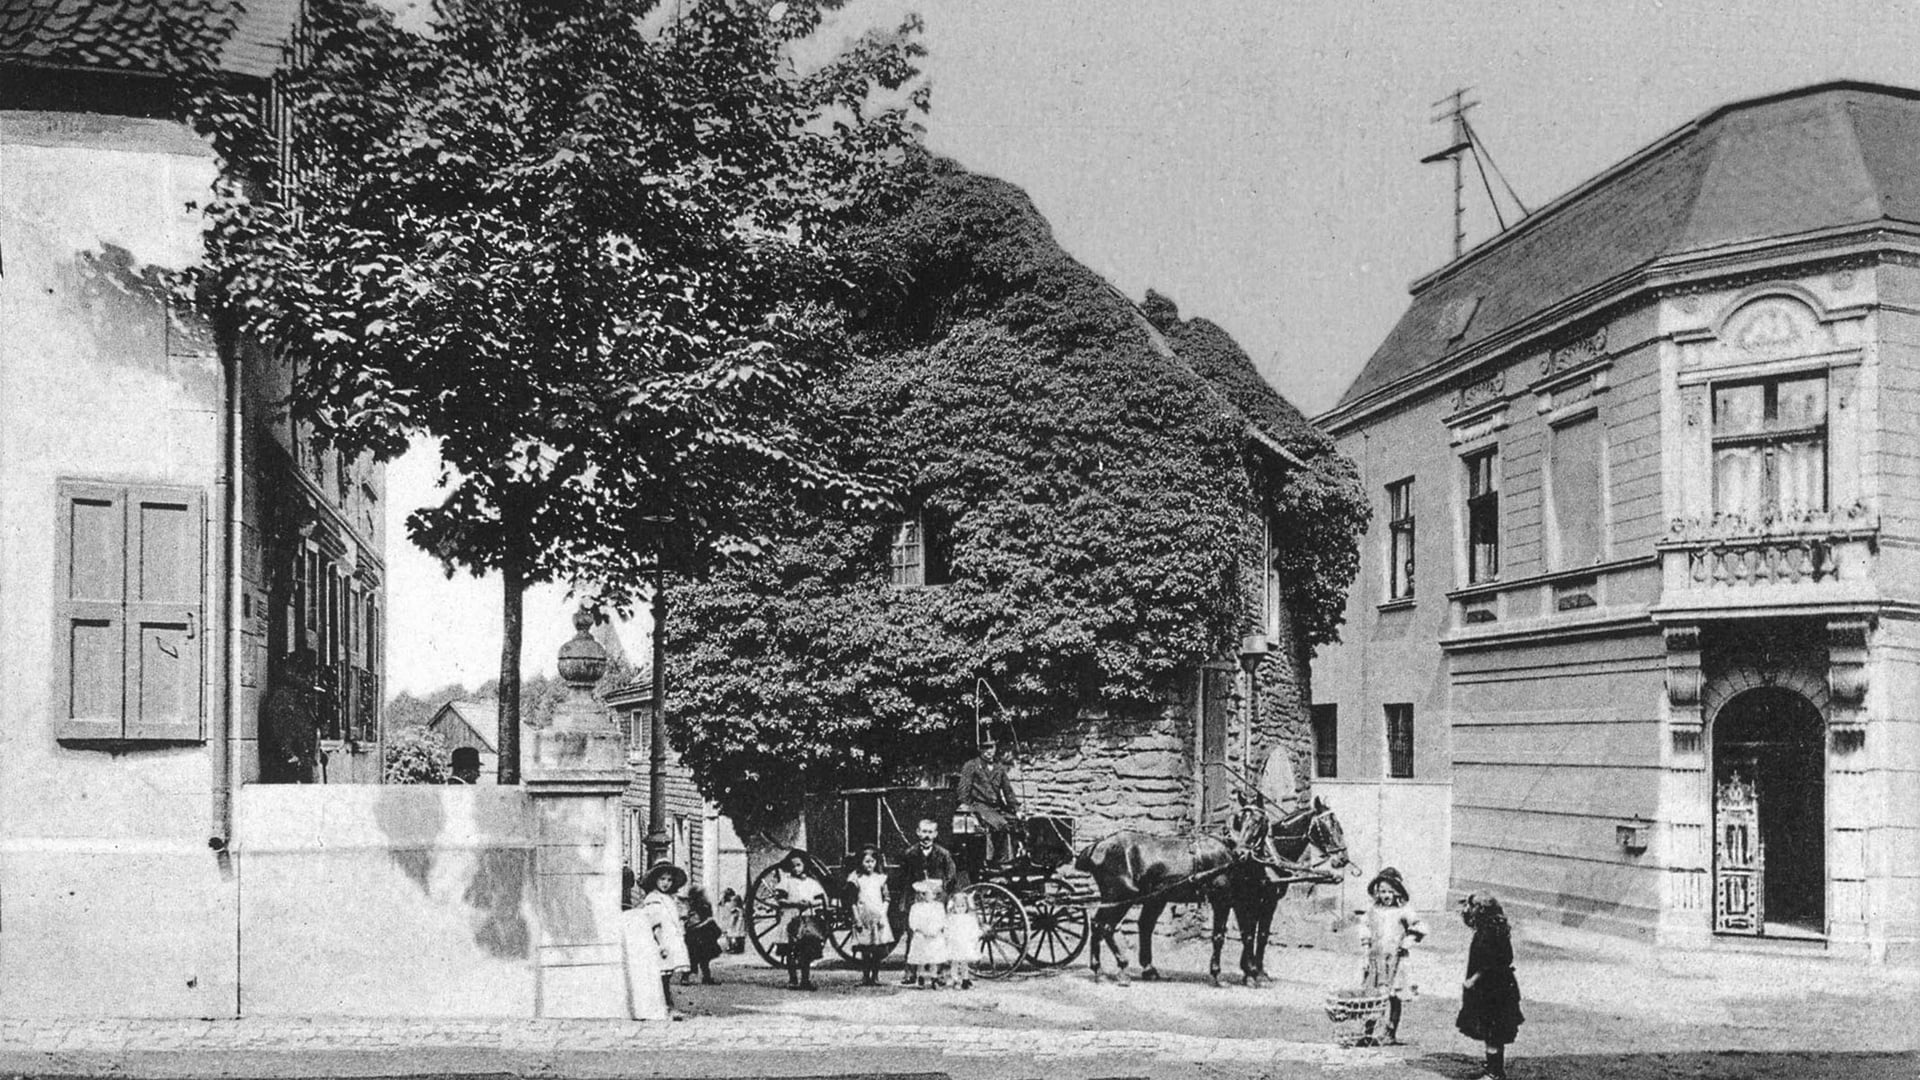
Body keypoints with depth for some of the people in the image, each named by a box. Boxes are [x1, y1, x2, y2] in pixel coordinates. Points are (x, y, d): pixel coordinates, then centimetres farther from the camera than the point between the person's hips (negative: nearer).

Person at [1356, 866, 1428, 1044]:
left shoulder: (1403, 912, -3)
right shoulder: (1373, 911, 8)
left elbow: (1420, 928, -3)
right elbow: (1365, 925, 25)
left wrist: (1407, 942, -7)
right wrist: (1366, 943, 14)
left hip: (1395, 960, -3)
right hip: (1375, 959, 3)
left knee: (1394, 997, -3)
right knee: (1371, 997, 2)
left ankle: (1391, 1033, 3)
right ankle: (1368, 1031, 9)